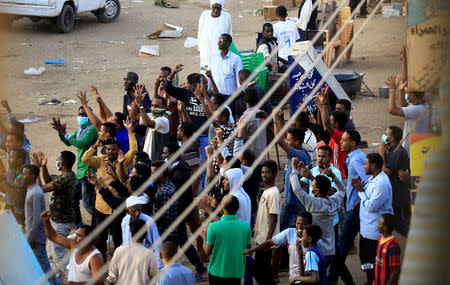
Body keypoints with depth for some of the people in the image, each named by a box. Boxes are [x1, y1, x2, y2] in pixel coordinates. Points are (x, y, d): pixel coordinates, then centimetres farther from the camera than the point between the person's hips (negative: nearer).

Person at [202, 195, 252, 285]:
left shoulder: (214, 226, -17)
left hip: (217, 271, -2)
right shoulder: (246, 226, -9)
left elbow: (207, 252, -6)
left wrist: (204, 237, 13)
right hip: (237, 272, 2)